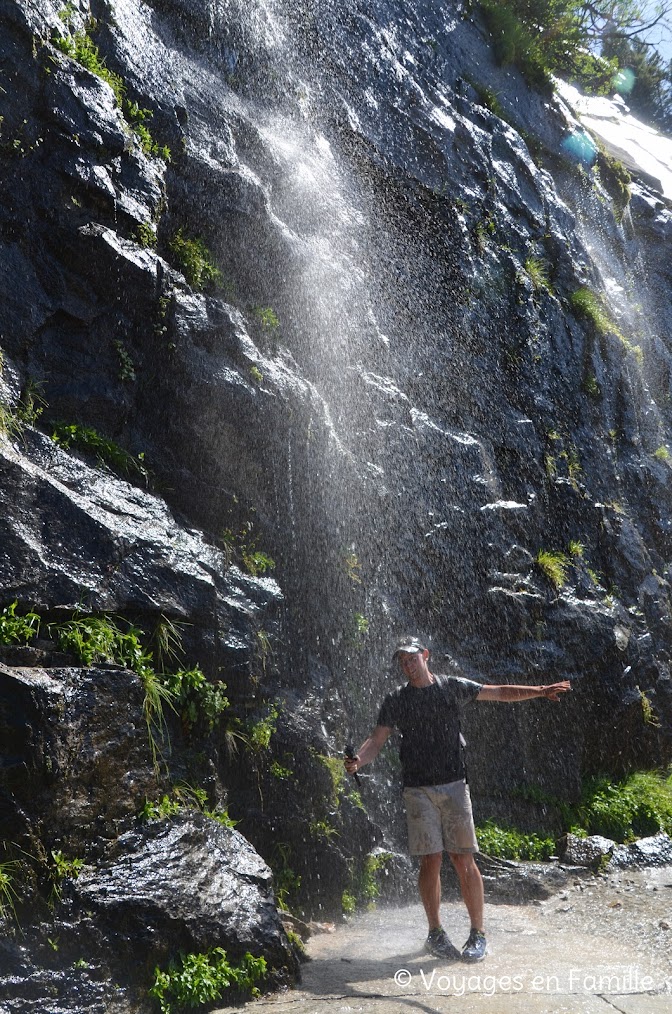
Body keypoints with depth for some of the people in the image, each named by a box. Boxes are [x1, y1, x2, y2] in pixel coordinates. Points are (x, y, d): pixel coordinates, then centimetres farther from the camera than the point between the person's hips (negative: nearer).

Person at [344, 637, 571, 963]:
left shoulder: (453, 687, 6)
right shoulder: (395, 700, 7)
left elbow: (500, 692, 7)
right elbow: (376, 740, 2)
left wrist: (539, 690, -4)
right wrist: (357, 761, -17)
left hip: (453, 786, 0)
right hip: (418, 790, 0)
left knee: (464, 860, -2)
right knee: (431, 861, -1)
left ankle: (477, 933, 10)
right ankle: (435, 934, 14)